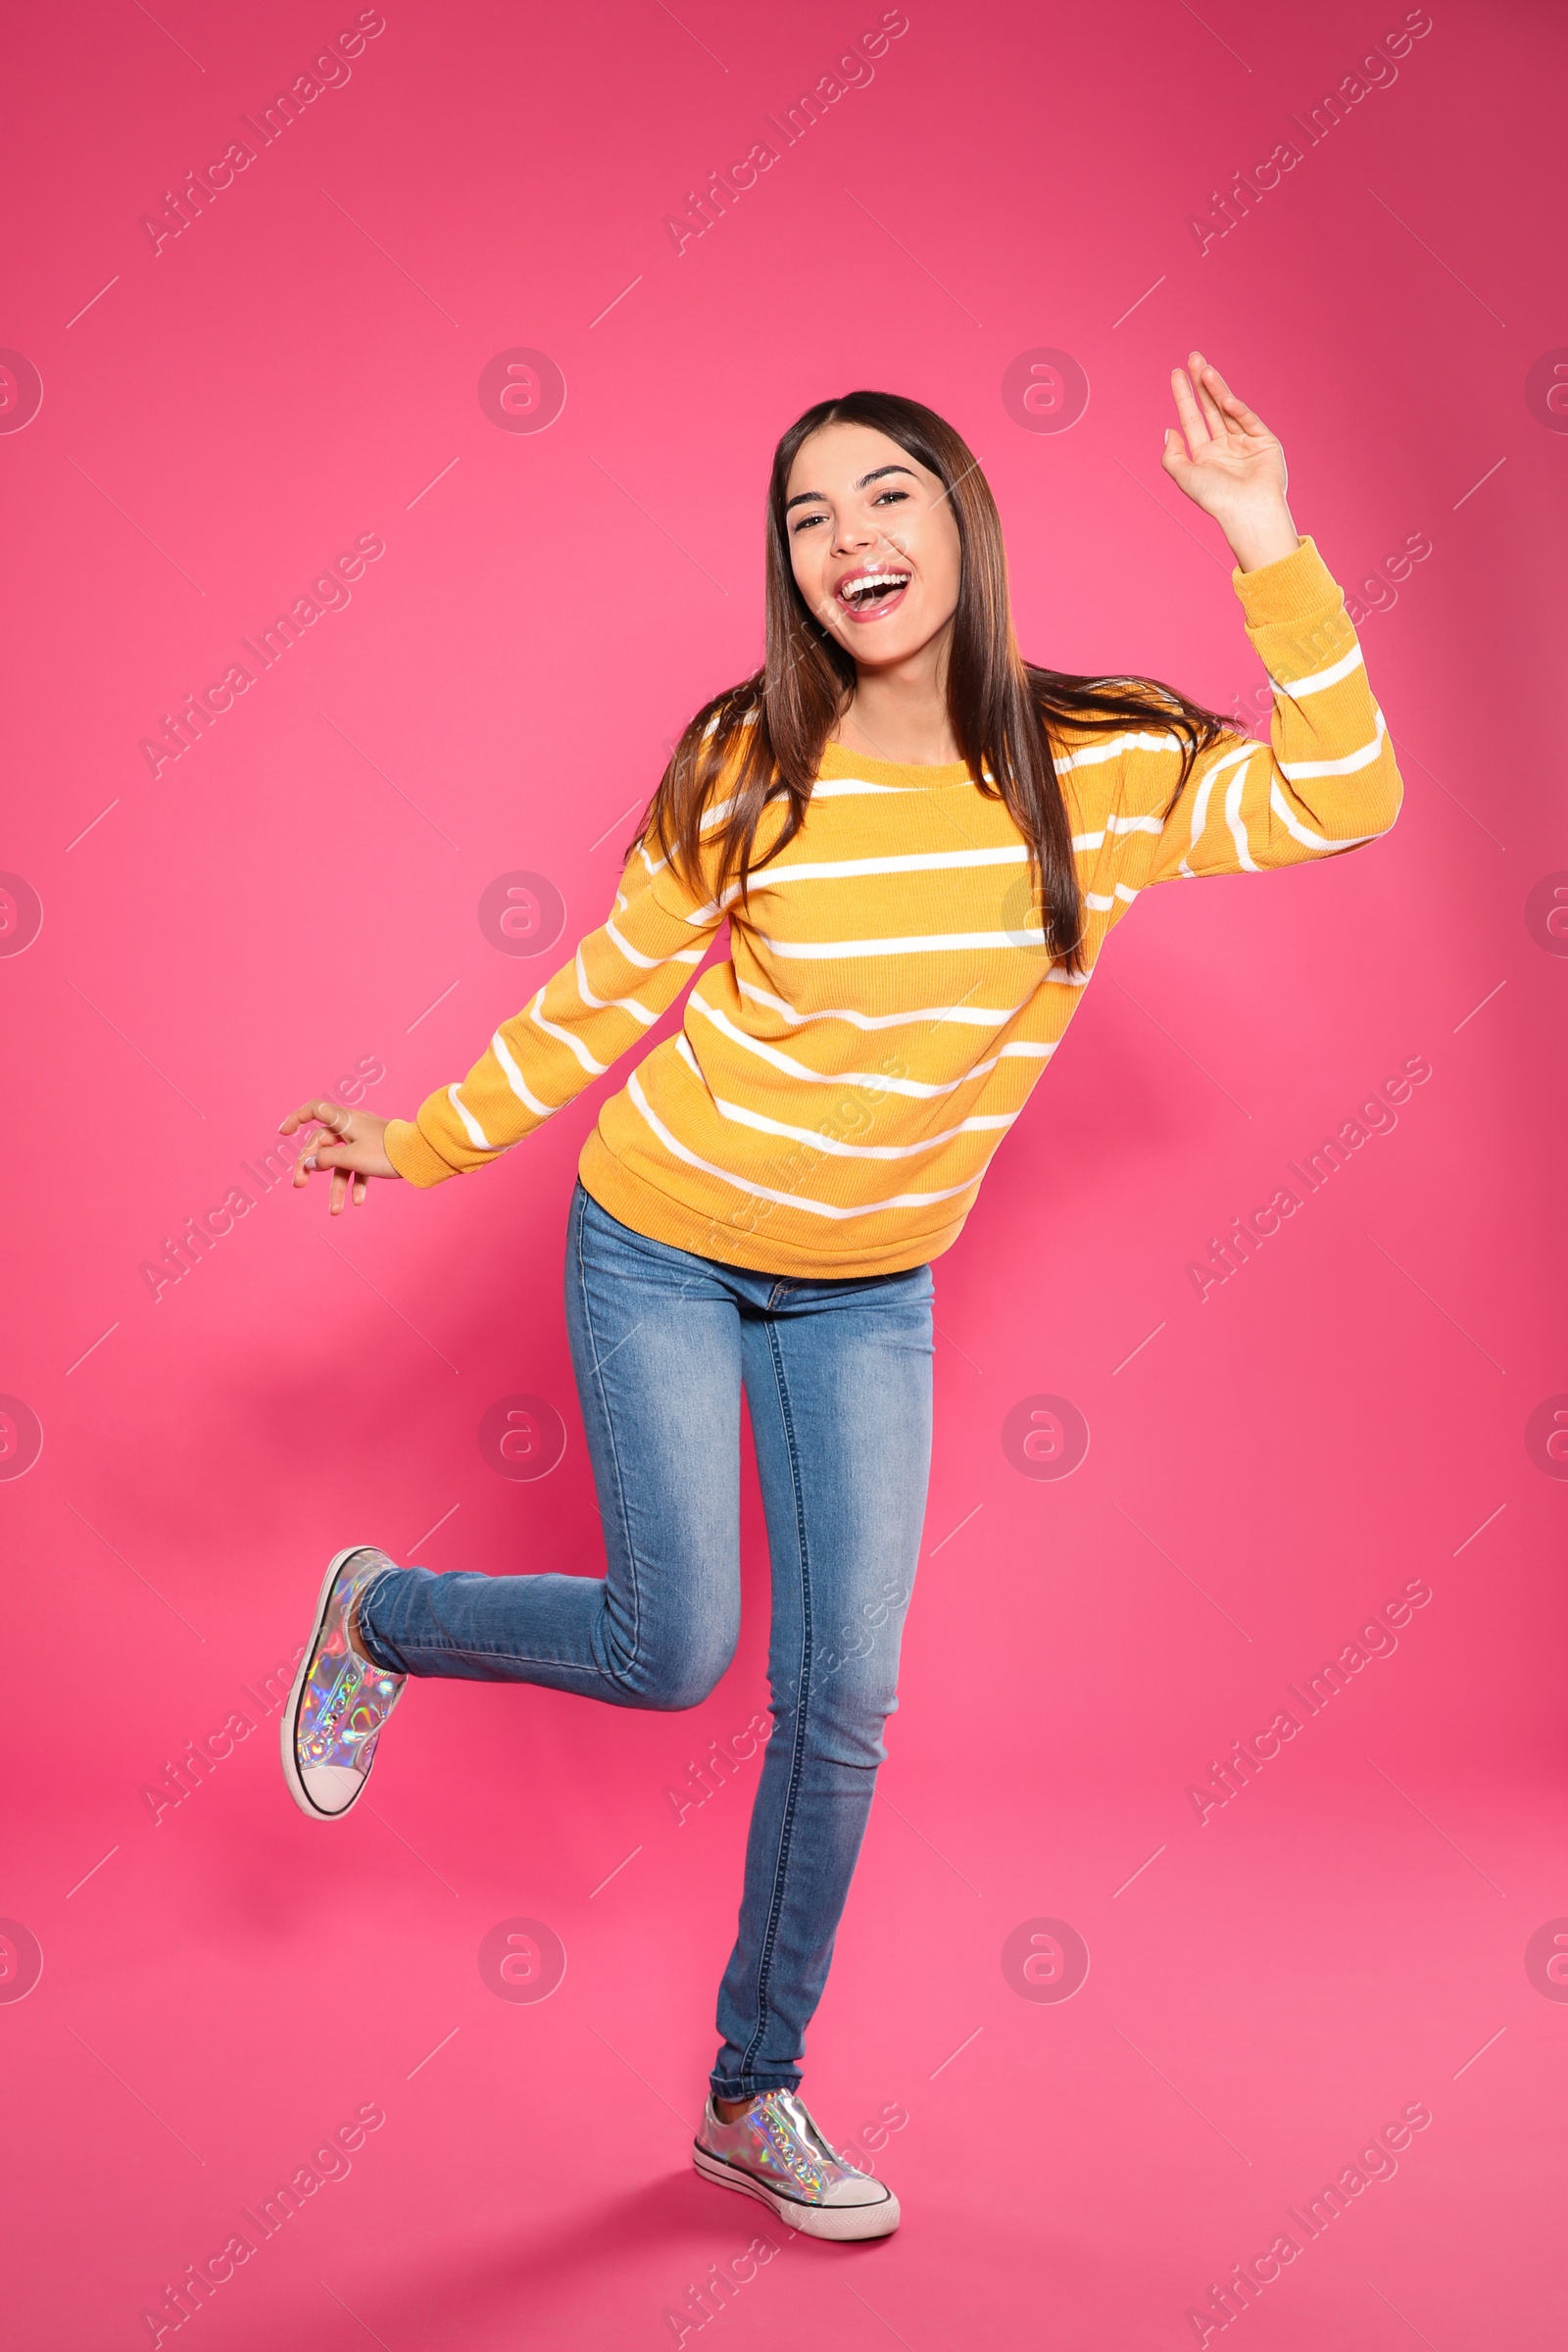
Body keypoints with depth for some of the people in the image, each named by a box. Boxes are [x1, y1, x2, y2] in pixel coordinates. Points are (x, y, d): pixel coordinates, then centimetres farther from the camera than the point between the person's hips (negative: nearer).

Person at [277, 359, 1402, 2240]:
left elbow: (1342, 797, -14)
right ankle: (377, 1618, 29)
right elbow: (602, 996, -5)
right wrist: (419, 1147, -4)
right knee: (672, 1649, -3)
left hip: (867, 1290, 3)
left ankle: (756, 2098, 26)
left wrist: (1268, 549, -20)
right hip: (664, 1248, -2)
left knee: (844, 1701, 5)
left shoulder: (1096, 772, -9)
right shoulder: (749, 773, -14)